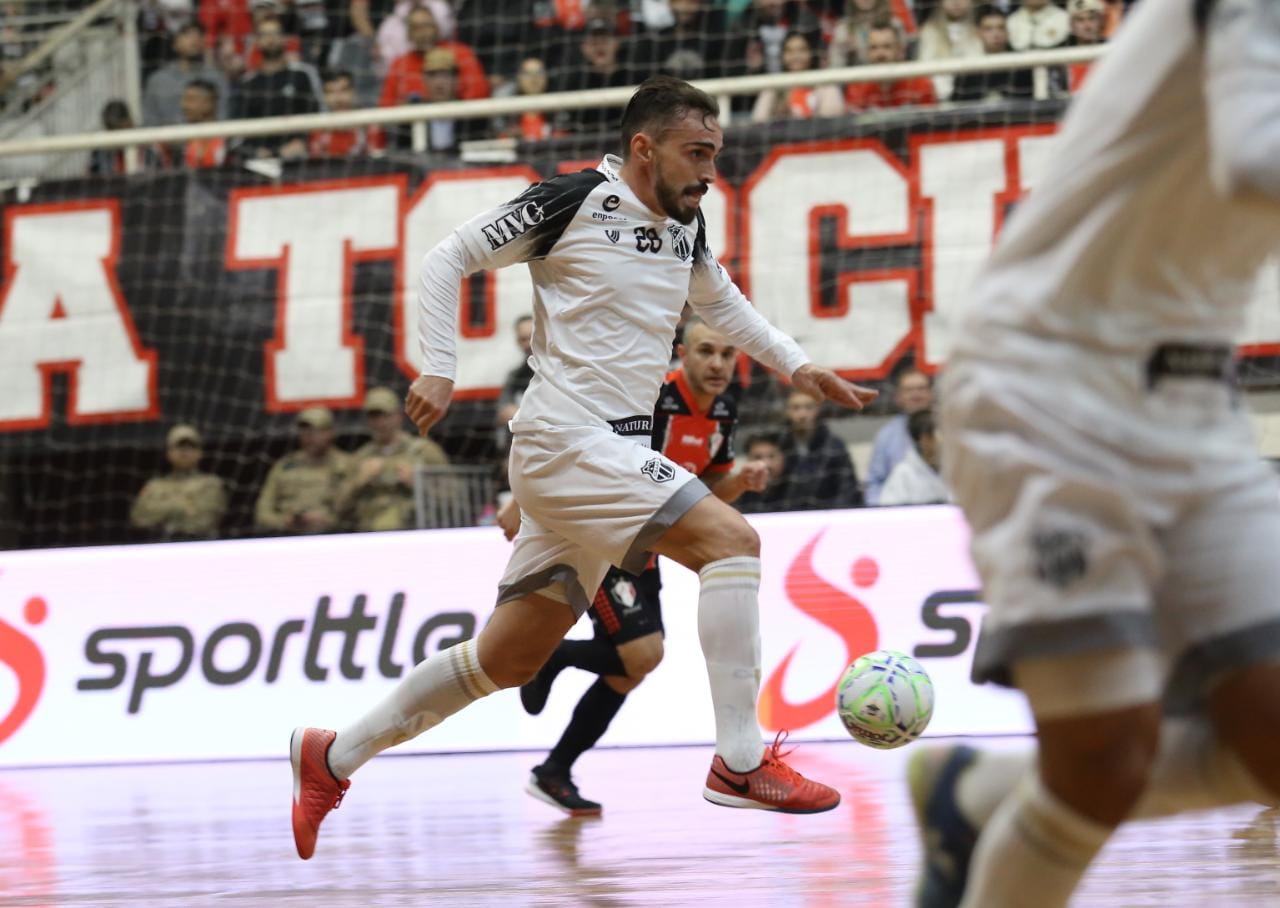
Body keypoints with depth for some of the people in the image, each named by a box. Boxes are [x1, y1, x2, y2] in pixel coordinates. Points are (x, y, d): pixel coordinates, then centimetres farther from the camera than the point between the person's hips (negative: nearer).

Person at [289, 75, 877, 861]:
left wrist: (798, 367, 21)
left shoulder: (684, 226, 14)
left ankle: (334, 757, 22)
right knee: (732, 540, -20)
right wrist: (440, 369, -11)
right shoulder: (574, 202, -9)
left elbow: (720, 302, 34)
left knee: (509, 659, 11)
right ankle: (740, 762, -20)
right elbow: (448, 259, -2)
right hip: (566, 438, -9)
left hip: (614, 456, 9)